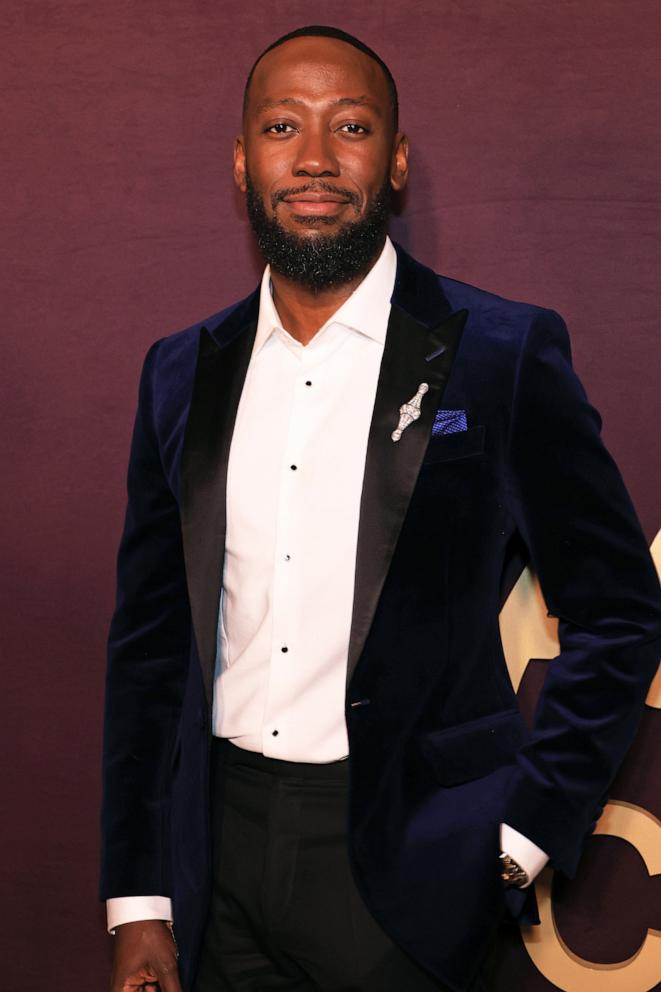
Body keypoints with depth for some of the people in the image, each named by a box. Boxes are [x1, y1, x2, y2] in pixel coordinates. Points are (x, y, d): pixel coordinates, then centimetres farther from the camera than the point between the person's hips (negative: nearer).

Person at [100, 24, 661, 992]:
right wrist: (139, 908, 6)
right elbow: (149, 640, 9)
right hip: (220, 865, 4)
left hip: (407, 871, -3)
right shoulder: (184, 372, 7)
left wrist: (524, 840, -8)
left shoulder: (505, 354, -6)